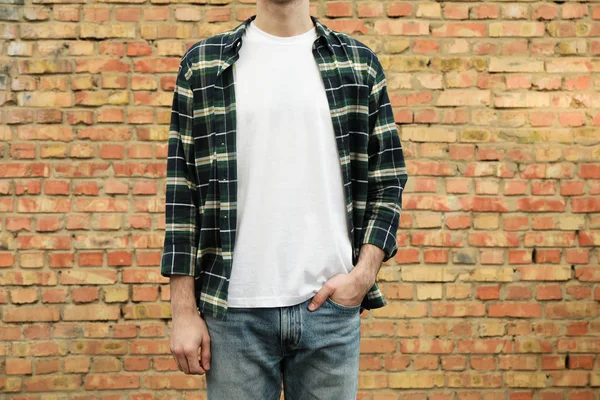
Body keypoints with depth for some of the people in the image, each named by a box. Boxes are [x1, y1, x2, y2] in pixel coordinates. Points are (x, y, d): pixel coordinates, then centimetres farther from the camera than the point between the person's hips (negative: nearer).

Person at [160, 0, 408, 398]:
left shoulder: (360, 63, 7)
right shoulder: (204, 63, 5)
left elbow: (389, 181, 8)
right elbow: (183, 189, 2)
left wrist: (365, 273, -6)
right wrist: (184, 310, -2)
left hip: (331, 306, 1)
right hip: (235, 311, 0)